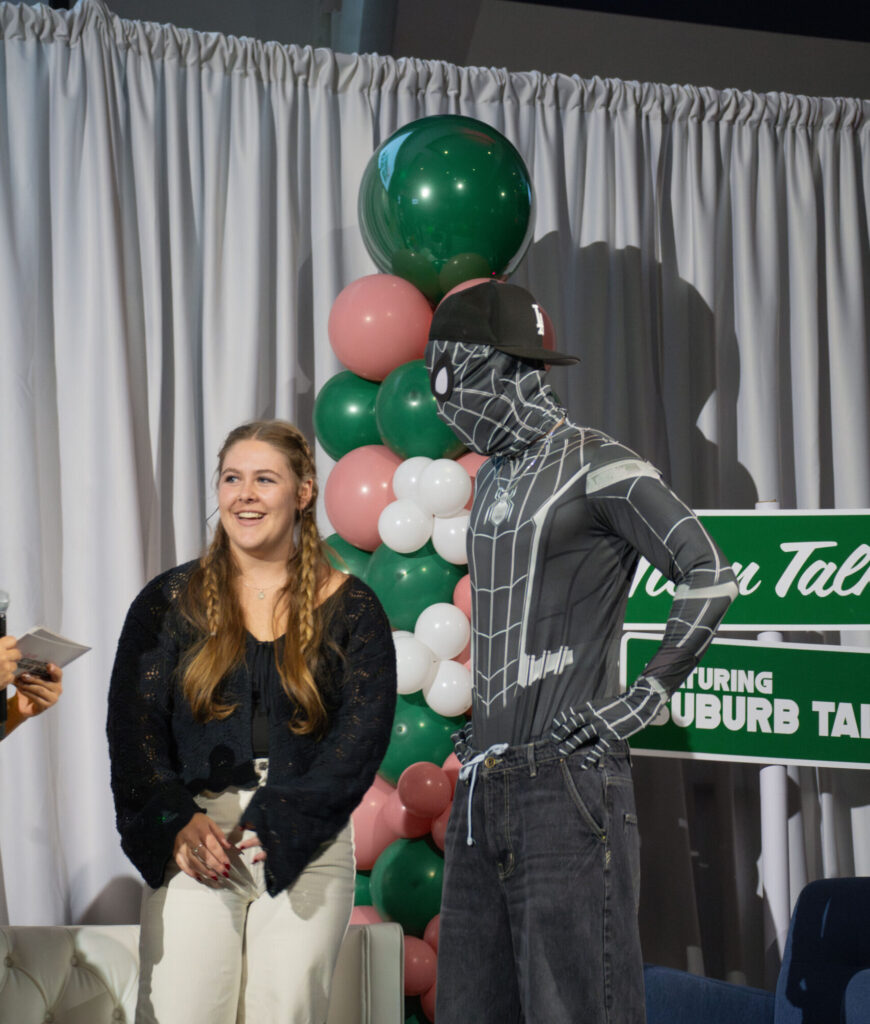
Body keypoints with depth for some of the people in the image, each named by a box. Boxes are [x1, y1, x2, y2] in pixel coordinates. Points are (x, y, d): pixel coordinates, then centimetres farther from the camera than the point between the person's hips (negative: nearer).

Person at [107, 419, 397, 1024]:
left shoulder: (350, 610, 5)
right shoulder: (171, 601, 8)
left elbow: (362, 737, -3)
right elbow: (134, 724, 2)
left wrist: (277, 826, -13)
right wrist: (176, 822, -12)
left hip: (306, 848, 0)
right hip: (192, 840, 1)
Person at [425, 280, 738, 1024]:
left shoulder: (599, 465, -7)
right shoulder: (495, 480, 18)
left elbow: (711, 578, -15)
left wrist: (643, 700, -13)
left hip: (567, 781, -8)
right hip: (483, 789, 8)